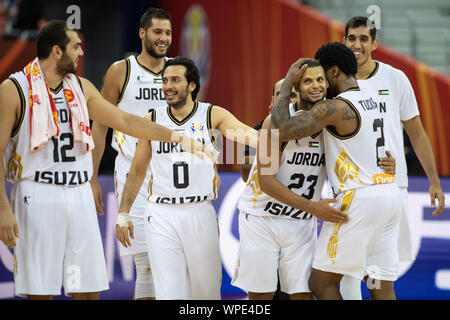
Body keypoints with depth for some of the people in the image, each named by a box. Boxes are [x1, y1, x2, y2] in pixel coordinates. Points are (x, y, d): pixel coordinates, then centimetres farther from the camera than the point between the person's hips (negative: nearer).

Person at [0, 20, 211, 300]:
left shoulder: (82, 88, 12)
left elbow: (124, 121, 18)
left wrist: (177, 137, 12)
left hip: (80, 197, 6)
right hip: (37, 199, -5)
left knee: (88, 288, 4)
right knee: (40, 292, -5)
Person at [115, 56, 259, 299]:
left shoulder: (213, 115, 0)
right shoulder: (152, 120, 6)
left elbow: (243, 133, -17)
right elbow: (137, 170, 14)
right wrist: (123, 213, 13)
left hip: (200, 213, 0)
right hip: (161, 215, 0)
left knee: (206, 291, 7)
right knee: (169, 293, -9)